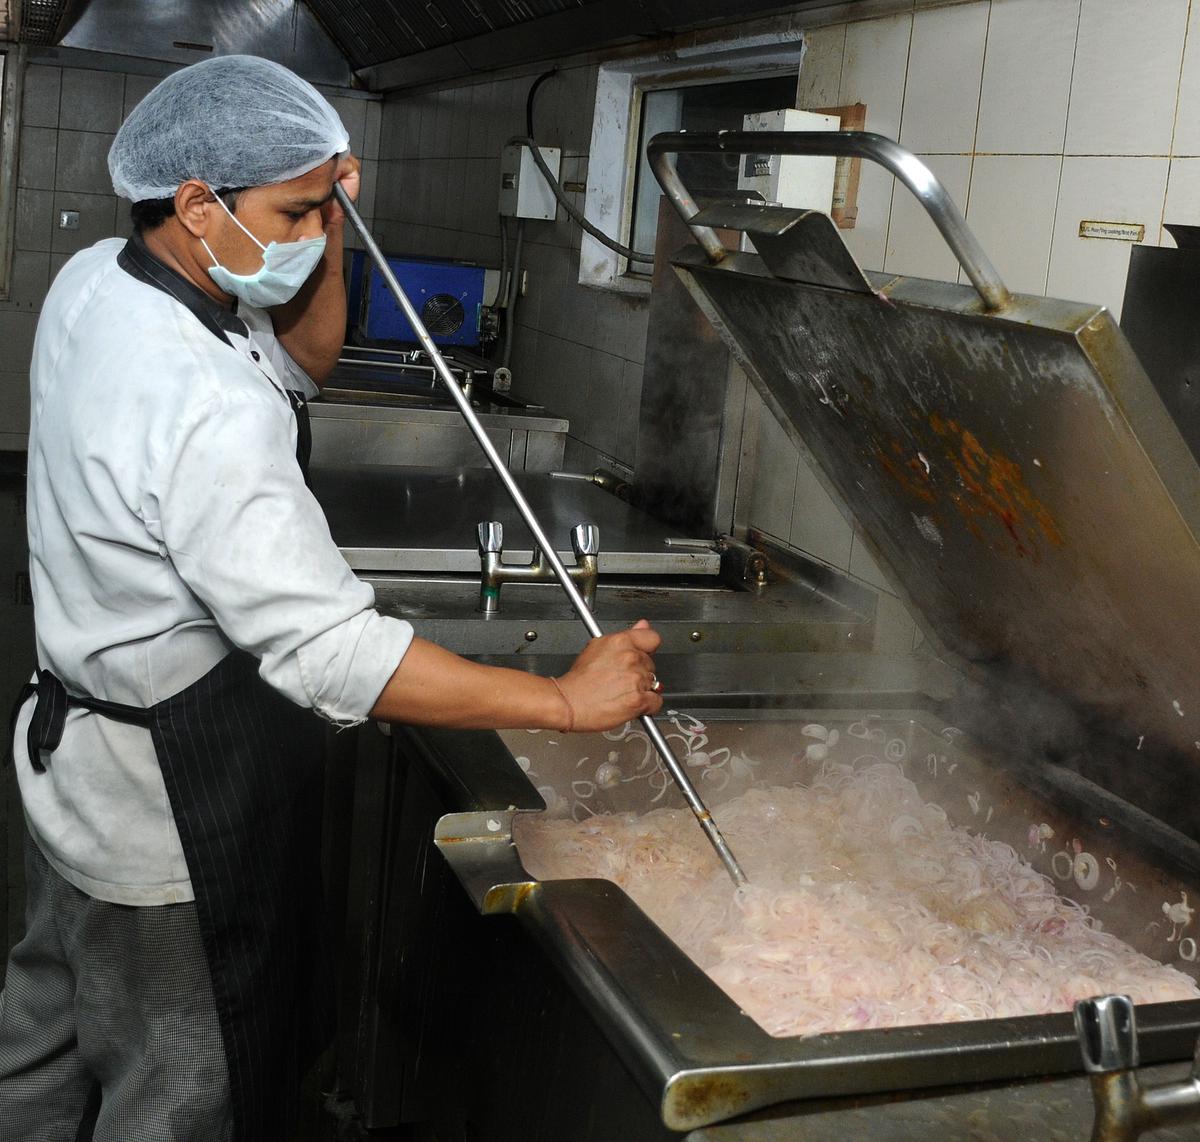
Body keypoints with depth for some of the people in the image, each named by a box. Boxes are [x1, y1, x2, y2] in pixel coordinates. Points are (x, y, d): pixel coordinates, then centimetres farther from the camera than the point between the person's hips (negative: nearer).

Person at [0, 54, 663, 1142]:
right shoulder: (203, 411, -33)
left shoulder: (92, 282, -3)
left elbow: (299, 363, 11)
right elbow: (330, 653, -34)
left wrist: (327, 224, -6)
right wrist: (568, 700, -28)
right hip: (170, 793, -9)